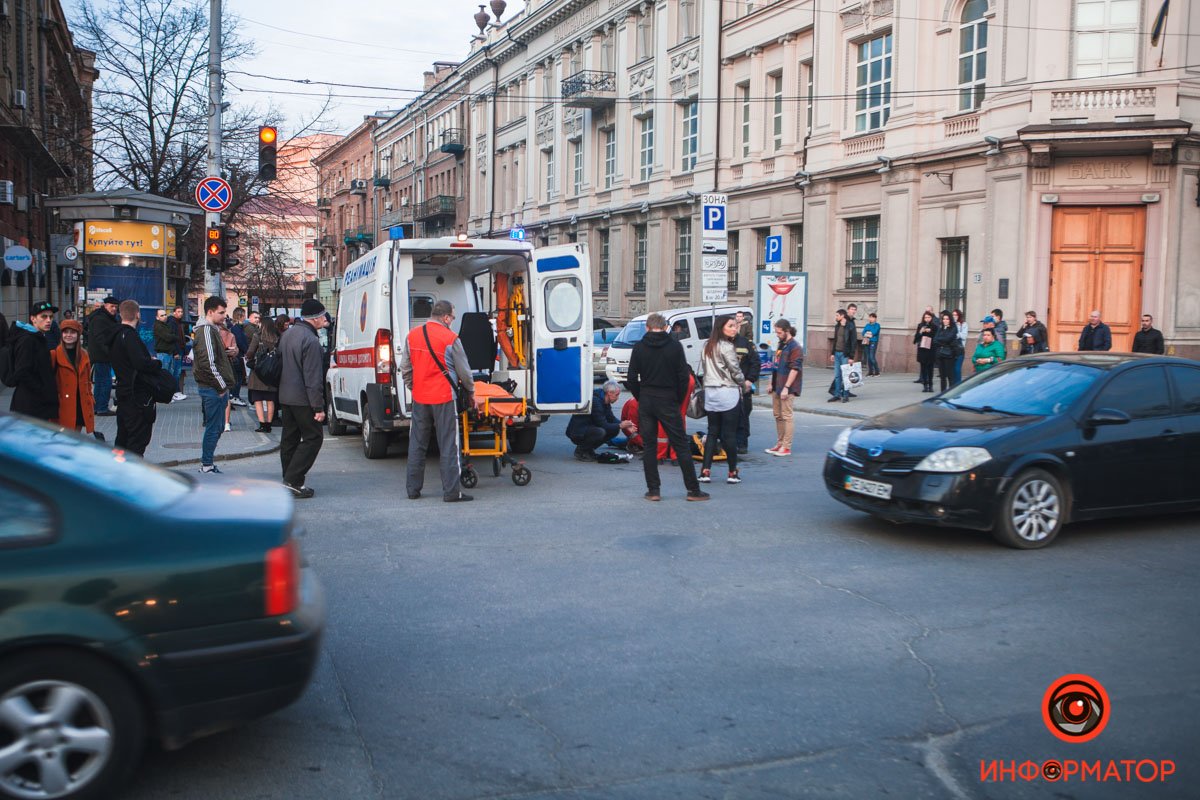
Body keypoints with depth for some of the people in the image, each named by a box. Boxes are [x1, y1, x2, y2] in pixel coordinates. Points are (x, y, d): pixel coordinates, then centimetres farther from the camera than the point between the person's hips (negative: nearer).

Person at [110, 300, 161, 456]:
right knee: (139, 438, -5)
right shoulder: (130, 336, -17)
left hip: (123, 393, 10)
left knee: (123, 436, 18)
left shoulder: (116, 335, 13)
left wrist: (149, 360, 10)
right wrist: (156, 363, -9)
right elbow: (141, 363, -27)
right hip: (138, 395, -10)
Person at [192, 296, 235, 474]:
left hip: (216, 388, 10)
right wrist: (221, 386, -17)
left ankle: (207, 464, 22)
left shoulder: (212, 329, 17)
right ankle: (206, 466, 3)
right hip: (213, 388, -10)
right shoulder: (206, 331, -15)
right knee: (213, 428, -4)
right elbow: (208, 363, -23)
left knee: (216, 427, 15)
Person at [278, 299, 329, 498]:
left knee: (289, 437, 14)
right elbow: (313, 378, -22)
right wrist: (319, 407, -19)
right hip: (302, 399, -9)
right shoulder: (311, 340, -19)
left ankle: (289, 479, 20)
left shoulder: (287, 334, 11)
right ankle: (293, 480, -8)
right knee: (313, 437, -3)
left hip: (285, 397, 9)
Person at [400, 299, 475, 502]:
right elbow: (463, 371, -3)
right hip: (443, 397, -5)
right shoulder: (450, 338, -10)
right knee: (448, 446, 0)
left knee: (417, 444, 13)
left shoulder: (412, 335, 5)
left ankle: (413, 489, 18)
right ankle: (451, 492, 0)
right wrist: (470, 392, 11)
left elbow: (405, 368, 11)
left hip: (419, 398, 5)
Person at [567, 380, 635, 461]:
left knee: (615, 430, 1)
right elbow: (603, 425, -25)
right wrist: (620, 425, -20)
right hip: (577, 432, -10)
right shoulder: (595, 401, -24)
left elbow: (611, 419, 12)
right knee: (600, 432, -35)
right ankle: (580, 451, -11)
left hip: (588, 429, 10)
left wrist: (625, 425, -5)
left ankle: (588, 449, 8)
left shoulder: (605, 401, 6)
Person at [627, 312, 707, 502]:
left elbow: (632, 379, 0)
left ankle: (653, 490, 6)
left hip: (646, 402, 1)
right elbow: (684, 376, -5)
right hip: (668, 402, -1)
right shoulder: (675, 346, -2)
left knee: (649, 447, 7)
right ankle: (693, 490, 4)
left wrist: (641, 398, 11)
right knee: (681, 446, 3)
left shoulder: (639, 347, 0)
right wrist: (679, 400, 6)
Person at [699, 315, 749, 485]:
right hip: (728, 393, -7)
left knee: (712, 432, 11)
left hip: (710, 392, 7)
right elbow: (736, 371, -9)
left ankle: (705, 471, 6)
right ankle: (732, 473, 8)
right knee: (730, 434, 1)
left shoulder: (707, 346, 11)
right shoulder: (727, 347, -12)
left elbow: (706, 368, 11)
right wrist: (744, 385, 10)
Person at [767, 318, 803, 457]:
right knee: (778, 415, 13)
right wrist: (772, 383, 19)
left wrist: (786, 387, -22)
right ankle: (779, 444, 21)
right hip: (777, 387, 9)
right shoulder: (781, 345, 15)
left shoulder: (795, 347, -13)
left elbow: (795, 369, -18)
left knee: (786, 416, -5)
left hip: (787, 388, -9)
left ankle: (786, 447, -3)